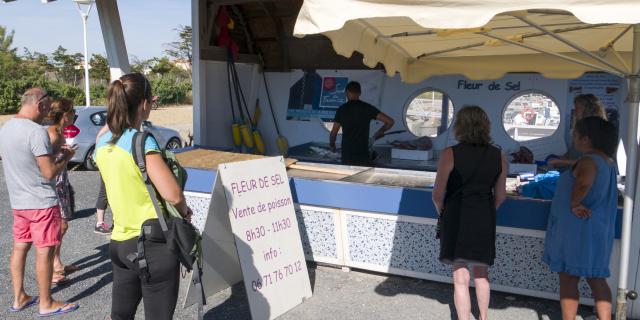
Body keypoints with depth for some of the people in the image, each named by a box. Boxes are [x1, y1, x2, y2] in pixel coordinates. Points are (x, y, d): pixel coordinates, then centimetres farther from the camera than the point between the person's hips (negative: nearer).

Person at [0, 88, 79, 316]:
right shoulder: (36, 131, -21)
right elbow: (50, 173, -22)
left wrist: (52, 152, 14)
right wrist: (66, 157, -5)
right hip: (42, 202, -8)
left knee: (20, 247, 15)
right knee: (44, 251, 1)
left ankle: (19, 298, 25)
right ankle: (46, 304, 11)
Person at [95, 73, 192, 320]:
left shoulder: (102, 143, 3)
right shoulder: (143, 142, -18)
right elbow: (173, 195, -23)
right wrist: (185, 211, -4)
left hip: (120, 243, 7)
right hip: (154, 245, -7)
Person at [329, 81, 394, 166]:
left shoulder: (342, 109, -1)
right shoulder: (368, 108, 0)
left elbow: (333, 133, 2)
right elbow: (390, 122, -2)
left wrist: (332, 145, 22)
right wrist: (380, 132, 17)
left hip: (347, 156, 0)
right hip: (364, 156, 0)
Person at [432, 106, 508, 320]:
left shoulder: (450, 155, -14)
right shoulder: (499, 157, -2)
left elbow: (438, 194, -11)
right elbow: (500, 196, 4)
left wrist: (442, 212, 9)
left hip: (456, 219, -4)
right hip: (485, 221, 4)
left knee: (461, 279, 7)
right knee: (481, 273, 23)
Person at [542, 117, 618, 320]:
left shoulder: (588, 161, -19)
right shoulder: (608, 161, 9)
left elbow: (584, 182, -40)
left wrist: (574, 203, -25)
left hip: (576, 229, -9)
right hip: (598, 231, 9)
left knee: (568, 279, 3)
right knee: (597, 280, 14)